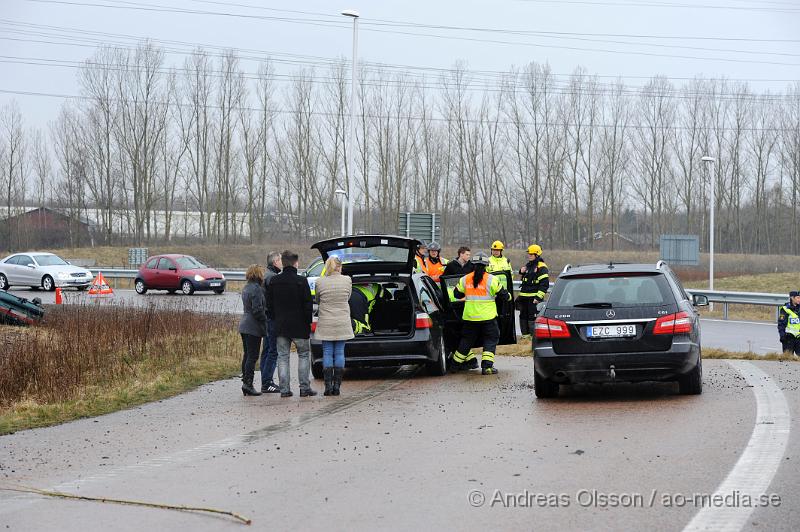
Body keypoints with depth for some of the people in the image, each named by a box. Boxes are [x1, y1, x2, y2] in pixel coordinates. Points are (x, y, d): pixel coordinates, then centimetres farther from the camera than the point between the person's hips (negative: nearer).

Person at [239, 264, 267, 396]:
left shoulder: (246, 288, 13)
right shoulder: (256, 289, -16)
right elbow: (257, 310, -20)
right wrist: (265, 320, -10)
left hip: (244, 325, 9)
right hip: (253, 327, -9)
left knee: (247, 355, 13)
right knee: (253, 356, -6)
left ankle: (245, 382, 16)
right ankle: (248, 383, -8)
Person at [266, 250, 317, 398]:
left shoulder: (273, 281, 2)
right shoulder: (301, 281, -12)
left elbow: (269, 305, 7)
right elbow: (308, 305, -10)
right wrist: (308, 322, 1)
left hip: (280, 325, 3)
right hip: (299, 325, -3)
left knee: (282, 357, 8)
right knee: (304, 354, 9)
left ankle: (284, 388, 3)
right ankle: (304, 387, 5)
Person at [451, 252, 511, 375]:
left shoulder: (465, 279, 2)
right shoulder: (492, 279, -8)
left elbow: (457, 294, 14)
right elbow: (502, 293, -1)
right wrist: (508, 296, 21)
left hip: (470, 316, 4)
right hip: (487, 317, -4)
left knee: (466, 340, 18)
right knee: (491, 340, 6)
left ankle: (456, 363, 26)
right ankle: (487, 366, -6)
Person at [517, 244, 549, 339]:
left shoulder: (541, 267, -9)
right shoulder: (528, 265, 17)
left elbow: (544, 284, -13)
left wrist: (538, 297, -20)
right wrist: (522, 271, 10)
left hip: (534, 298, -8)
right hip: (524, 296, 8)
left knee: (533, 317, -9)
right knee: (523, 316, 12)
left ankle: (534, 335, -5)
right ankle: (525, 334, 21)